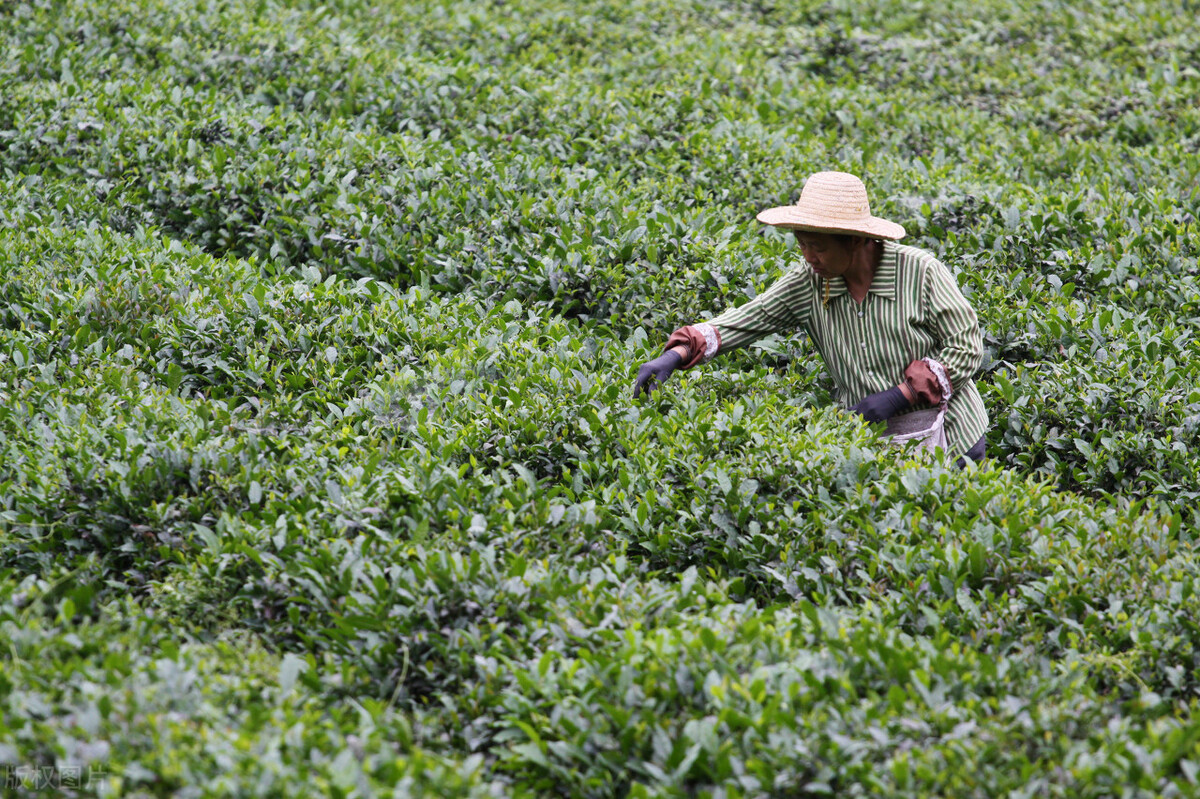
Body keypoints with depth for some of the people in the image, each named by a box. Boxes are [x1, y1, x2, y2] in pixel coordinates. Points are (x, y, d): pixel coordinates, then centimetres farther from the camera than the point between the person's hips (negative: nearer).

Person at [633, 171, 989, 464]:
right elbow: (742, 321, -8)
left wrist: (900, 396, -18)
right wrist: (677, 355, -24)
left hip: (950, 441, -3)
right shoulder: (806, 287, -3)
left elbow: (966, 347, -10)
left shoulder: (920, 272, -13)